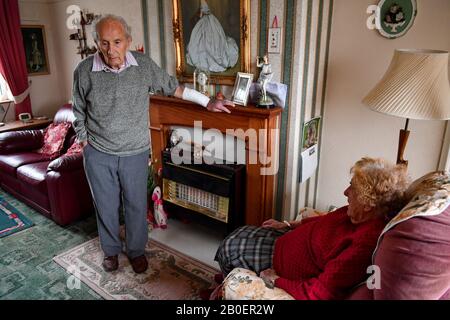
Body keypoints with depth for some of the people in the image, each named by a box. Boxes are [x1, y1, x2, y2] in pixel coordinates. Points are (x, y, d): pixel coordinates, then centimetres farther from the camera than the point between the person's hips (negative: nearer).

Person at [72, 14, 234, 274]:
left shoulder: (144, 65, -9)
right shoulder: (84, 71, -10)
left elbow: (173, 87, 5)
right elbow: (79, 114, 3)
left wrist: (208, 102, 4)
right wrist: (86, 144, 3)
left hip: (135, 153, 0)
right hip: (98, 155, 0)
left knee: (136, 205, 12)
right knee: (106, 206, 15)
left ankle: (136, 250, 35)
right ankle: (111, 250, 39)